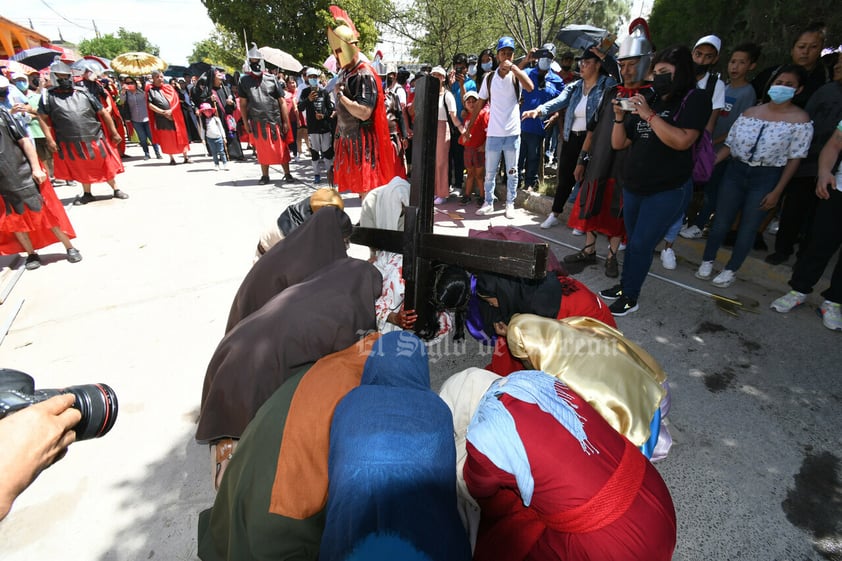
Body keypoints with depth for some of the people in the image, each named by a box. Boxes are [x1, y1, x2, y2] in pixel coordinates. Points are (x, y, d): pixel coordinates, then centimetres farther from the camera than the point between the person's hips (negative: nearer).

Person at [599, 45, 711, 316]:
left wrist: (649, 115, -18)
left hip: (667, 191, -5)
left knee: (641, 244, -3)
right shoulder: (648, 101, 11)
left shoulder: (695, 100, -4)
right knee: (633, 242, 14)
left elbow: (682, 141, -21)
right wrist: (620, 117, -6)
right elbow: (618, 144, 10)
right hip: (633, 186, 6)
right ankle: (624, 286, 27)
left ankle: (630, 297, 10)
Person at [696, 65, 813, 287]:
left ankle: (731, 270, 20)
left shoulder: (800, 119, -5)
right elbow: (730, 144, 6)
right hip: (735, 171, 2)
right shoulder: (750, 112, 4)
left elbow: (794, 159, -5)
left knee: (747, 228, 5)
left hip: (766, 178, -2)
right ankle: (707, 261, 22)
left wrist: (777, 192, -10)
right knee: (720, 222, 6)